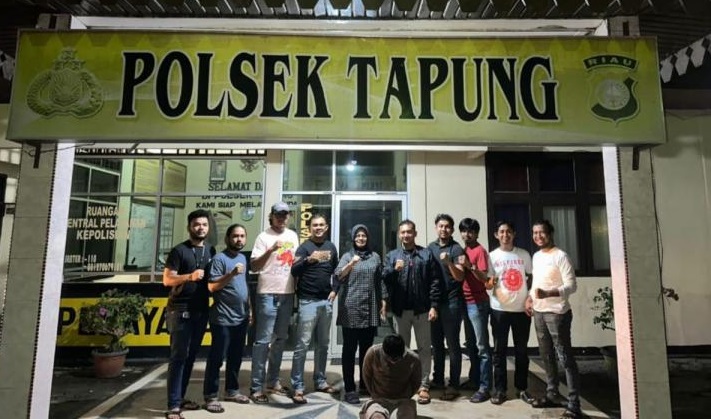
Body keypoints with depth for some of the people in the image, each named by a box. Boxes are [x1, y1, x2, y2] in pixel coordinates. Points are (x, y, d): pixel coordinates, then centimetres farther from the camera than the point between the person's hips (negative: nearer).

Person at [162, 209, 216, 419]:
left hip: (201, 311, 6)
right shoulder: (179, 250, -7)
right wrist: (190, 276, -26)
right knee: (179, 356, -3)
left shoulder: (211, 250, 11)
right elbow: (167, 279, -11)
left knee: (191, 356, 12)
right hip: (180, 311, -5)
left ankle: (180, 397, 25)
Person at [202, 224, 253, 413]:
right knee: (217, 358, 2)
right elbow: (212, 287, -17)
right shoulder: (219, 258, -11)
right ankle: (210, 396, 14)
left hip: (241, 318, 7)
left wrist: (249, 309, 16)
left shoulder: (243, 258, 12)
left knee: (236, 357, 16)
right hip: (223, 319, -7)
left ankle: (232, 390, 29)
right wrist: (231, 274, -28)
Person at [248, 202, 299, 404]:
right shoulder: (264, 236, -6)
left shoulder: (293, 235, 10)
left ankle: (273, 380, 27)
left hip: (288, 294, 6)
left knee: (281, 339, 13)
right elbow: (254, 266, -12)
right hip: (268, 294, -6)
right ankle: (256, 387, 7)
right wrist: (271, 250, -25)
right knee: (263, 340, -3)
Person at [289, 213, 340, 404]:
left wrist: (335, 290, 11)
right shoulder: (304, 247, -5)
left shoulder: (331, 247, 11)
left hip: (326, 302, 5)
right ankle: (297, 387, 5)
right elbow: (294, 271, -19)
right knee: (302, 344, -3)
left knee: (323, 344, 14)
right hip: (308, 302, -5)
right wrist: (309, 259, -35)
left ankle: (320, 381, 27)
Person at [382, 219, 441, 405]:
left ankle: (423, 386, 20)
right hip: (400, 309, 2)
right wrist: (394, 269, -21)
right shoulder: (391, 255, 7)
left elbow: (435, 281, -3)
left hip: (422, 308, -2)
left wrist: (433, 306, -10)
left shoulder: (427, 254, 1)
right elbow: (383, 279, -3)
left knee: (424, 348, 8)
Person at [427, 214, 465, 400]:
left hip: (451, 302, -5)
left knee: (452, 344, 3)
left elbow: (460, 277, -14)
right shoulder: (430, 247, 9)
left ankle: (454, 384, 13)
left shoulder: (456, 249, -6)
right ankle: (438, 379, 28)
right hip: (434, 301, 5)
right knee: (436, 342, 14)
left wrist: (449, 262, -30)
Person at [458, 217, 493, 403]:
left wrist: (470, 265, -30)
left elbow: (484, 278, -18)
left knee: (482, 346, -2)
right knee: (470, 344, 16)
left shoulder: (480, 250, -10)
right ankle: (474, 379, 29)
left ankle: (484, 387, 5)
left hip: (478, 303, -8)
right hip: (465, 302, 8)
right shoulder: (462, 251, 12)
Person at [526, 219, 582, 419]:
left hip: (557, 313, -7)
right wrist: (530, 296, 6)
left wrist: (548, 294, -28)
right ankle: (552, 394, 27)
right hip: (538, 312, 7)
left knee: (565, 357, -2)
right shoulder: (536, 256, 12)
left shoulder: (560, 256, -11)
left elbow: (571, 285, -15)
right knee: (546, 356, 15)